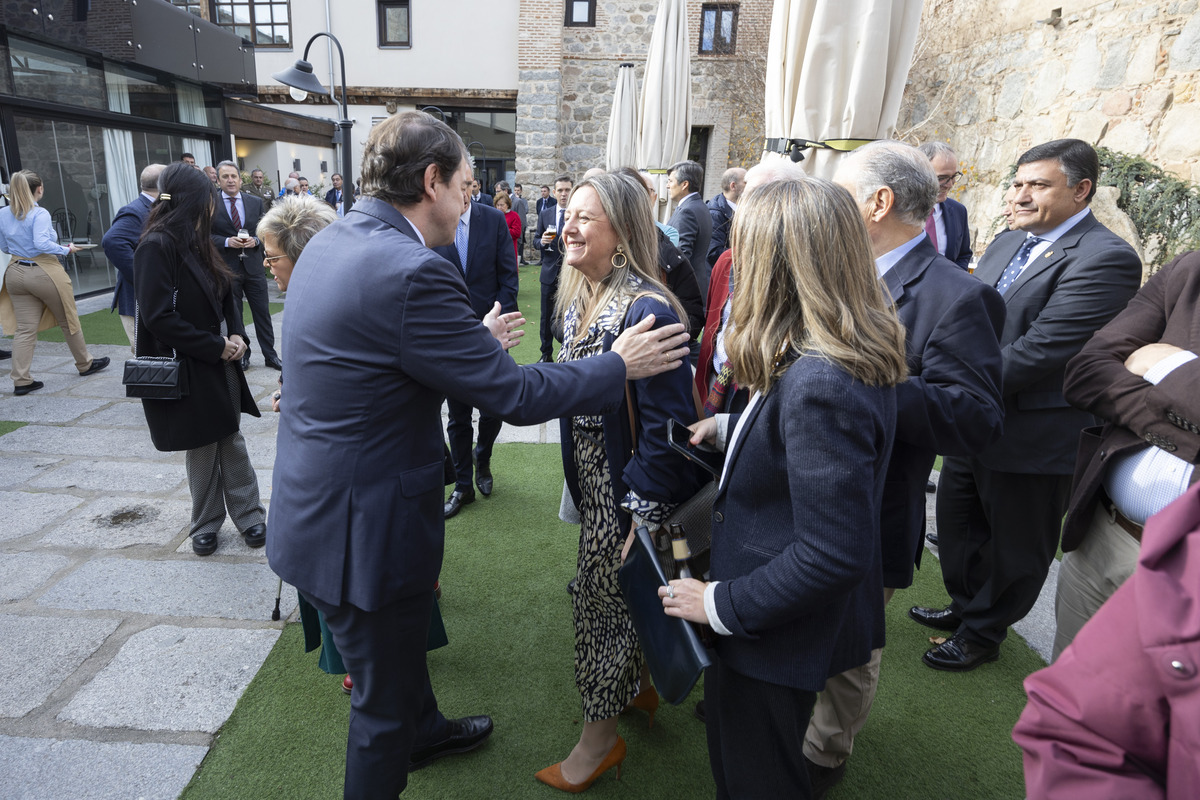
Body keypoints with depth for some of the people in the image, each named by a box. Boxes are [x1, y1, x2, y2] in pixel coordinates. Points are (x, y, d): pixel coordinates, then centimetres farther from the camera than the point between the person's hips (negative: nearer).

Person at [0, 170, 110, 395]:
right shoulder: (40, 214, -14)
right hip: (44, 273, -6)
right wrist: (67, 250, -12)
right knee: (69, 321, 13)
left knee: (24, 328, 6)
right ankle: (85, 364, 28)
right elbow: (42, 243, -26)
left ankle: (21, 380, 3)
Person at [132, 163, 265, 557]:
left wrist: (236, 335, -4)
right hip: (189, 370, -6)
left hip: (222, 363, 6)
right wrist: (215, 347, -17)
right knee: (202, 448, 8)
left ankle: (248, 514, 20)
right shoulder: (156, 247, -16)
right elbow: (159, 317, -21)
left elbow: (225, 295, 14)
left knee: (232, 440, 10)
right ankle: (206, 524, 26)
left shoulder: (198, 243, 9)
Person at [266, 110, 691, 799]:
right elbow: (515, 396, -24)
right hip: (362, 528, -10)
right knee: (385, 696, 15)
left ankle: (424, 729, 59)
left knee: (401, 644, 33)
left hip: (316, 503, 10)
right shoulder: (411, 272, -29)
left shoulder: (329, 243, 3)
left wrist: (474, 341, 20)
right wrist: (620, 366, -11)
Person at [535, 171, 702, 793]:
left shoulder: (647, 309, -25)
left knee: (601, 598, 7)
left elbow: (664, 426, -25)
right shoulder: (578, 298, 3)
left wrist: (643, 515, -22)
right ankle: (637, 684, 49)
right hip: (592, 477, 8)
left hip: (628, 487, -8)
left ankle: (600, 737, 31)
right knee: (618, 593, 24)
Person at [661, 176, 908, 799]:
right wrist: (727, 429, 6)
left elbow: (832, 555, -31)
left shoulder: (820, 384, -33)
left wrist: (723, 605, -22)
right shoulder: (855, 356, -2)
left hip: (781, 634, -9)